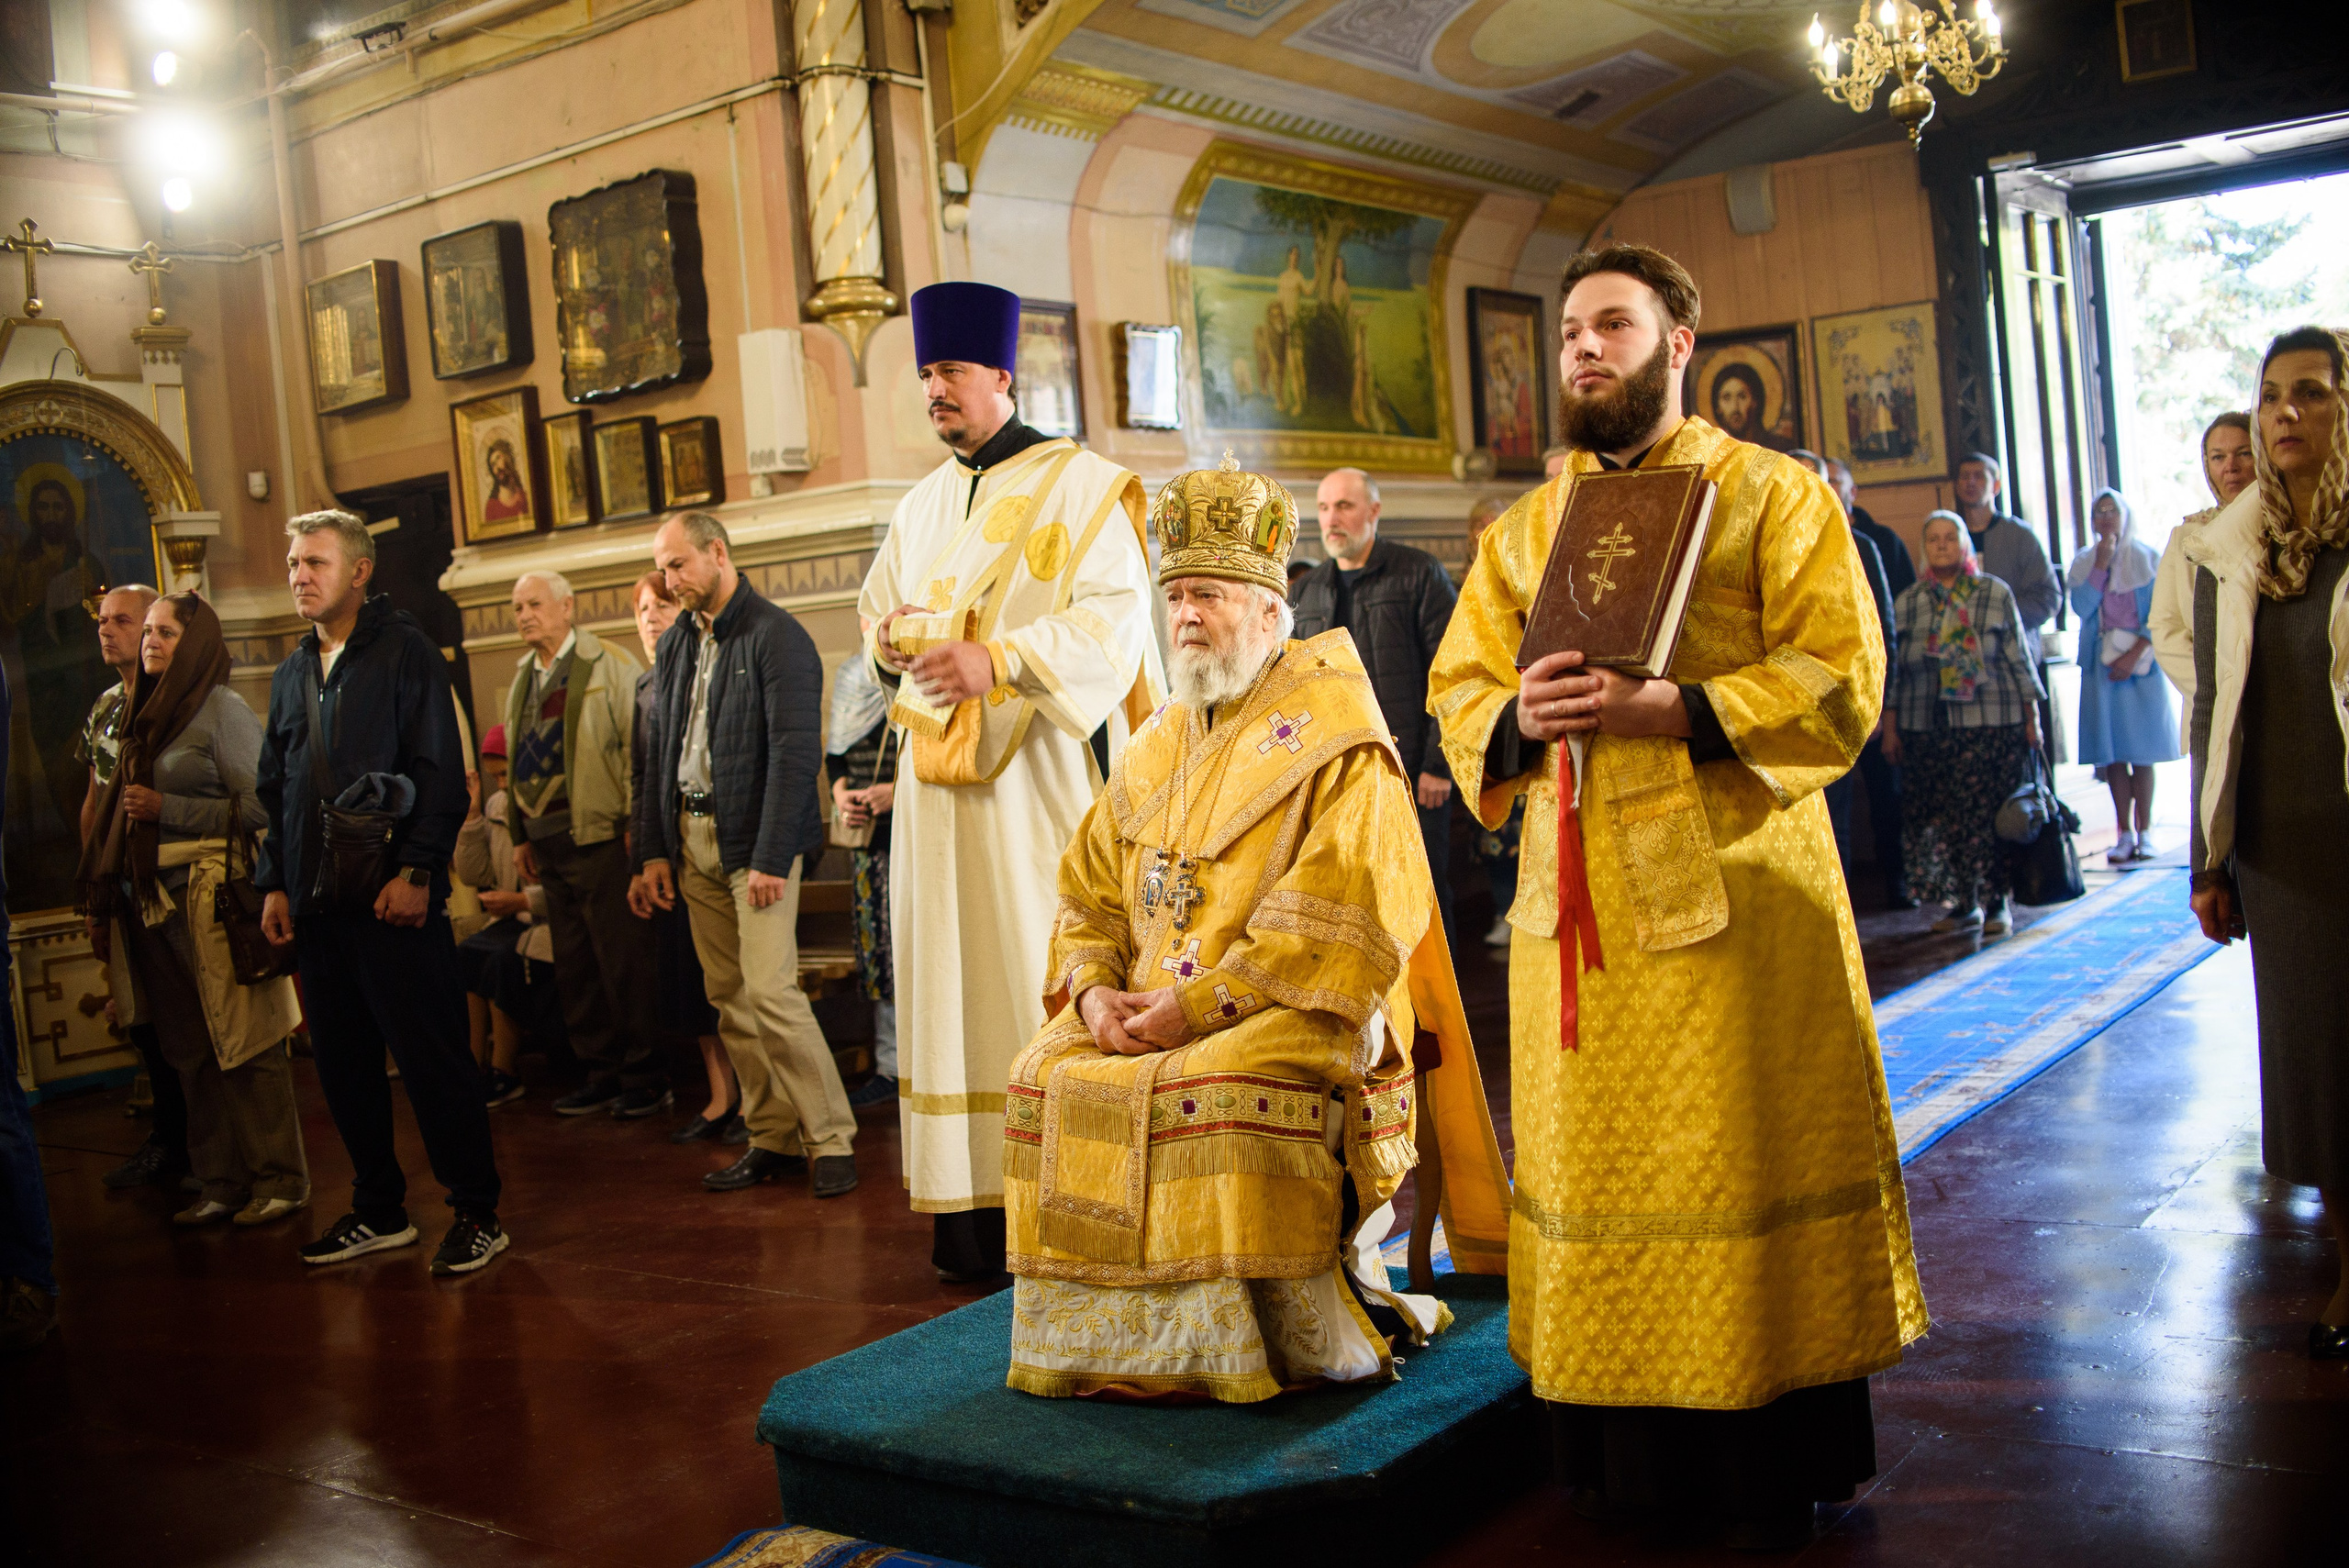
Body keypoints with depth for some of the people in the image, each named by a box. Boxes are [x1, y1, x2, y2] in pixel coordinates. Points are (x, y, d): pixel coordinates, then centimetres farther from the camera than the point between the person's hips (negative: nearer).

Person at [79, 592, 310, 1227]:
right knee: (191, 1052, 9)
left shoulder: (222, 708, -5)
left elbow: (258, 805, -12)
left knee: (245, 1046, -4)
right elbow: (126, 811, 18)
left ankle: (280, 1181, 4)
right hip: (153, 902, 7)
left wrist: (165, 809, -12)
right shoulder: (149, 713, 17)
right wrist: (105, 901, 11)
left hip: (214, 901, -7)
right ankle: (222, 1183, 17)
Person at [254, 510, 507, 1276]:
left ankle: (477, 1212, 3)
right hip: (316, 903, 7)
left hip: (395, 898, -7)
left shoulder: (405, 652, -3)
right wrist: (274, 882, 12)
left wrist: (415, 871, -18)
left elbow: (440, 774, -10)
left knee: (432, 1058, -4)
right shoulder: (292, 674, 18)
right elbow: (273, 790, 21)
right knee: (343, 1062, 10)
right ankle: (379, 1210, 21)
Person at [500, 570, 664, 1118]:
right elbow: (519, 762, 22)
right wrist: (521, 835, 17)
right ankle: (601, 1072, 19)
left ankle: (644, 1077, 4)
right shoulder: (523, 679, 18)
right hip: (547, 843, 7)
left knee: (623, 963, -4)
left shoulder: (609, 664, -3)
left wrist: (636, 824, -13)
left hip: (600, 836, -7)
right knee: (574, 968, 10)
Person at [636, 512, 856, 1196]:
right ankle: (773, 1139, 14)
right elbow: (659, 753, 16)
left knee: (769, 992, -13)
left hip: (756, 841, -7)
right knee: (729, 1000, 6)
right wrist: (653, 850, 8)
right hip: (692, 839, 7)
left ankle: (831, 1139, -1)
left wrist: (771, 858, -19)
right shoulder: (674, 644, 14)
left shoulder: (775, 635, -9)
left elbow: (796, 752, -15)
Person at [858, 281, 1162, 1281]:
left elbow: (1113, 619, -11)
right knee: (956, 984, 2)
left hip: (1041, 782, -5)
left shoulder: (1080, 486, 0)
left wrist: (998, 660, -23)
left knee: (1047, 980, -6)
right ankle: (974, 1212, 6)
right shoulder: (922, 506, 20)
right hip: (940, 784, 6)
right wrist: (892, 638, -1)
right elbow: (878, 612, 24)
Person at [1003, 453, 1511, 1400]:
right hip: (1146, 1012, 7)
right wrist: (1094, 989, -5)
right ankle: (1101, 1335, 0)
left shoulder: (1333, 742, -5)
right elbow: (1088, 892, 17)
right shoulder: (1158, 748, 18)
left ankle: (1324, 1341, -15)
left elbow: (1337, 920, -17)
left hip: (1304, 1012, -7)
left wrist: (1202, 1002, -20)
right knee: (1049, 1082, -14)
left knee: (1222, 1093, -33)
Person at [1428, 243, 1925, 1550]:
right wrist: (1522, 717, -10)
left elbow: (1840, 681, -6)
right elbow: (1459, 691, 14)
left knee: (1748, 1165, 0)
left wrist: (1669, 709, -19)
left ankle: (1775, 1467, 15)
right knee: (1595, 1177, 7)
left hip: (1734, 887, -4)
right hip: (1575, 904, 4)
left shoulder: (1776, 496, 4)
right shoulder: (1522, 533, 17)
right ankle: (1619, 1452, 20)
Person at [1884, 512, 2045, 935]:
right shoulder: (1909, 601, 10)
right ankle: (1963, 904, 13)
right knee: (1935, 818, -1)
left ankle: (1995, 903, 8)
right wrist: (1890, 727, 8)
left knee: (1987, 813, -6)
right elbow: (1892, 666, 12)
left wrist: (2031, 718, 3)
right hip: (1924, 726, 2)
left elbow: (2019, 660, 7)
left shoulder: (1996, 593, 6)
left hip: (1990, 723, -2)